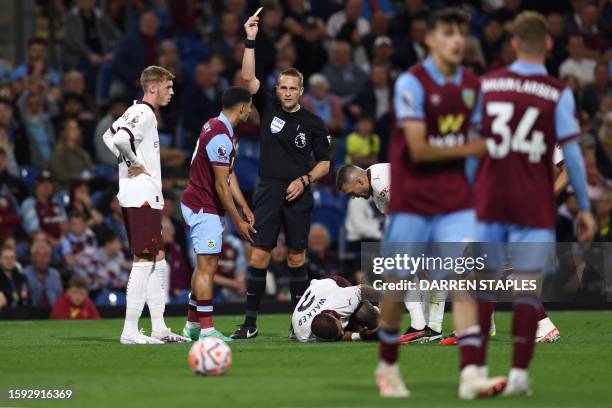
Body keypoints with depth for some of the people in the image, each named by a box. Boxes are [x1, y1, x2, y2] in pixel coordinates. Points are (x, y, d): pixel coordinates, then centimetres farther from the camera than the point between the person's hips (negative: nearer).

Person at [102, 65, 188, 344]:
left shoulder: (135, 112, 17)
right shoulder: (144, 114, -13)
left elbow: (109, 136, 29)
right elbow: (120, 139, -29)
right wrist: (135, 164, -14)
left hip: (147, 198, 10)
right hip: (142, 198, -10)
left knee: (157, 262, 12)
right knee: (144, 263, -9)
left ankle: (159, 328, 15)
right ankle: (130, 331, -9)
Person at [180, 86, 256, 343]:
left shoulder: (219, 128, 13)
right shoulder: (220, 136, -20)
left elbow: (229, 175, 17)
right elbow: (221, 185, -20)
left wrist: (245, 208, 14)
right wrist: (238, 221, -15)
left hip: (203, 206, 11)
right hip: (204, 208, -11)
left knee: (206, 265, 14)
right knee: (207, 266, -10)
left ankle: (192, 324, 19)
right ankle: (206, 329, -10)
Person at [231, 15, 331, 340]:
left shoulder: (313, 123, 3)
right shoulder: (268, 108, 5)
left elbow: (324, 163, 7)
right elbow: (248, 78, -6)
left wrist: (304, 180, -10)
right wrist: (250, 40, -13)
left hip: (298, 195, 0)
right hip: (268, 192, 0)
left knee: (296, 258, 5)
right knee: (258, 255, -5)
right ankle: (250, 323, -4)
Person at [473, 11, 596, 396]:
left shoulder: (487, 85, 3)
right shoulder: (559, 94, -4)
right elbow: (572, 153, -4)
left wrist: (467, 192, 16)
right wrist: (584, 208, 3)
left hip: (489, 199, 2)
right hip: (534, 203, -2)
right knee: (527, 288, 2)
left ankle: (477, 369, 8)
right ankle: (519, 374, -2)